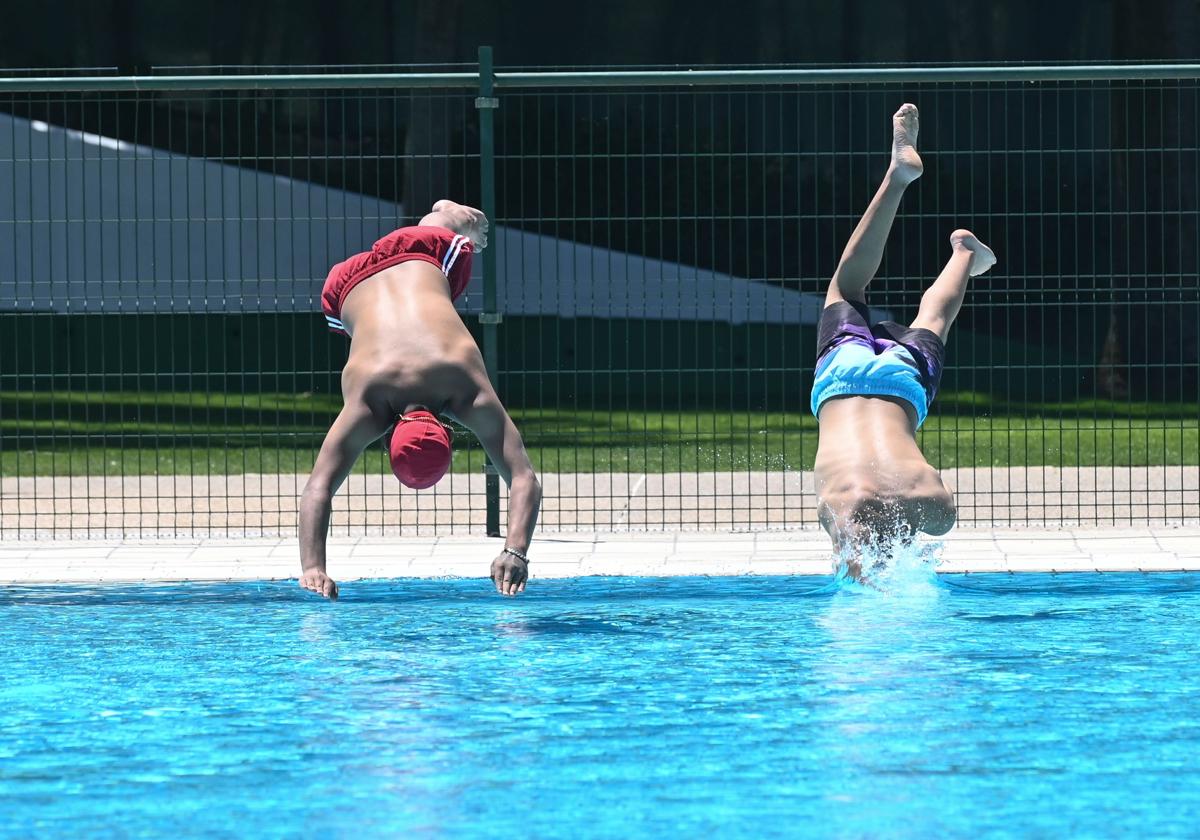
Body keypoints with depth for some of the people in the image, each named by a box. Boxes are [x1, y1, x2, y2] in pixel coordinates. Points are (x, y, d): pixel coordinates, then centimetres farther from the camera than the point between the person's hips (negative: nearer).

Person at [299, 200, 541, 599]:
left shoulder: (471, 392, -45)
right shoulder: (366, 406, -46)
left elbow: (524, 478, -48)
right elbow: (318, 489, -50)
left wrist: (516, 552, -63)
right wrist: (312, 567, -65)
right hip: (352, 283, 0)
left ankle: (451, 215, 70)